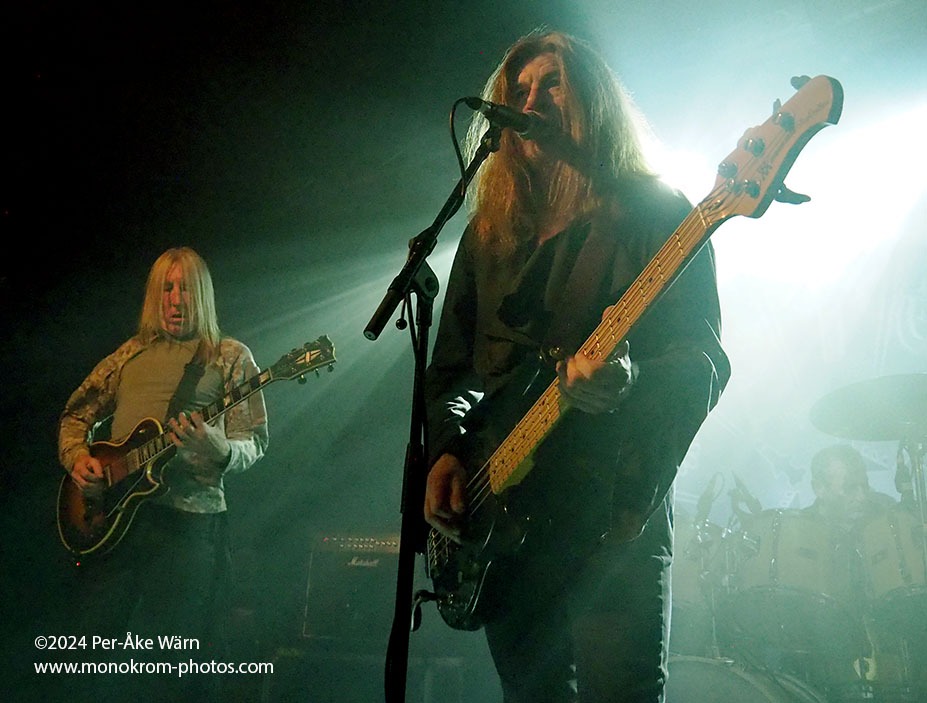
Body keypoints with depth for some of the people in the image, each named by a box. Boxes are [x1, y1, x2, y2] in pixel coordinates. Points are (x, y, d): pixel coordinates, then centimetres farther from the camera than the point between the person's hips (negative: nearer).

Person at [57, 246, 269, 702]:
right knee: (100, 637, 7)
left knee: (176, 662, -7)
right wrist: (77, 457, 2)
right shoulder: (130, 355, 17)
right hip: (110, 514, 4)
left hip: (190, 520, -4)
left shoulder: (230, 357, 4)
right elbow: (76, 414, 22)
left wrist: (218, 451, -24)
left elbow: (254, 442, -2)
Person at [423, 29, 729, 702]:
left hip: (615, 507, -5)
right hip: (496, 511, 5)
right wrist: (446, 450, 0)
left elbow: (705, 361, -8)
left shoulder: (658, 213, 2)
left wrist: (628, 384, -28)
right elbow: (449, 368, 18)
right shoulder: (490, 231, 16)